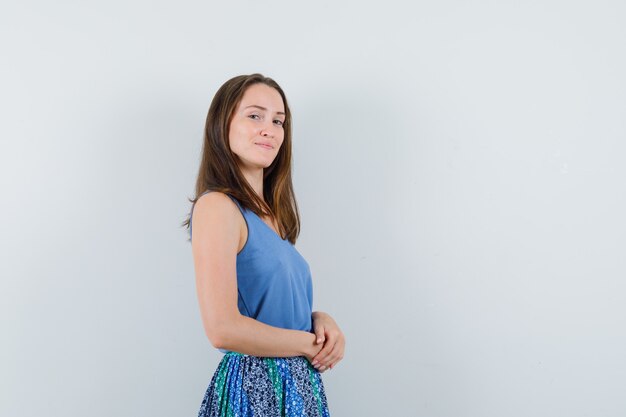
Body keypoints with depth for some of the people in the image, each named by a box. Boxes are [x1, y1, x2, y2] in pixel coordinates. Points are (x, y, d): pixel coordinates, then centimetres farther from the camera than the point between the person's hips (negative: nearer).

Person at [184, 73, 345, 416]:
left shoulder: (271, 213, 9)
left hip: (299, 384, 8)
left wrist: (320, 319, -4)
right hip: (255, 388, -7)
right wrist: (311, 343, -11)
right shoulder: (217, 206, -15)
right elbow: (223, 329, -23)